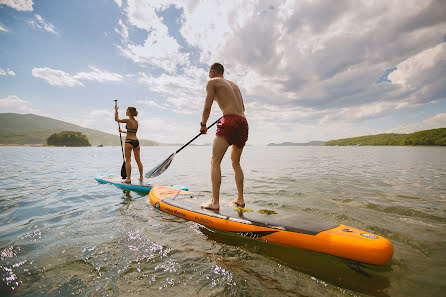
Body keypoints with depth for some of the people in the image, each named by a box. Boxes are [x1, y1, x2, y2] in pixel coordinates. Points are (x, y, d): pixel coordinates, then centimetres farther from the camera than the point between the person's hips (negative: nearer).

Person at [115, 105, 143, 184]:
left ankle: (128, 178, -1)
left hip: (129, 141, -6)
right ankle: (141, 177, 18)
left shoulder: (128, 120, -8)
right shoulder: (136, 122, 11)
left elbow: (117, 119, 7)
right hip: (136, 141, 6)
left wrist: (116, 110, 17)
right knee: (138, 160, 11)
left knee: (128, 160, -1)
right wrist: (123, 131, 33)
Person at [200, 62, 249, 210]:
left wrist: (203, 124, 12)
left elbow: (207, 107, -1)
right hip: (243, 123, 8)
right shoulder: (234, 84, 29)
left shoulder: (212, 82, 9)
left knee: (215, 161, -5)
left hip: (230, 122, -7)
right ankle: (240, 199, 16)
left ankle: (215, 201, -10)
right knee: (236, 163, 16)